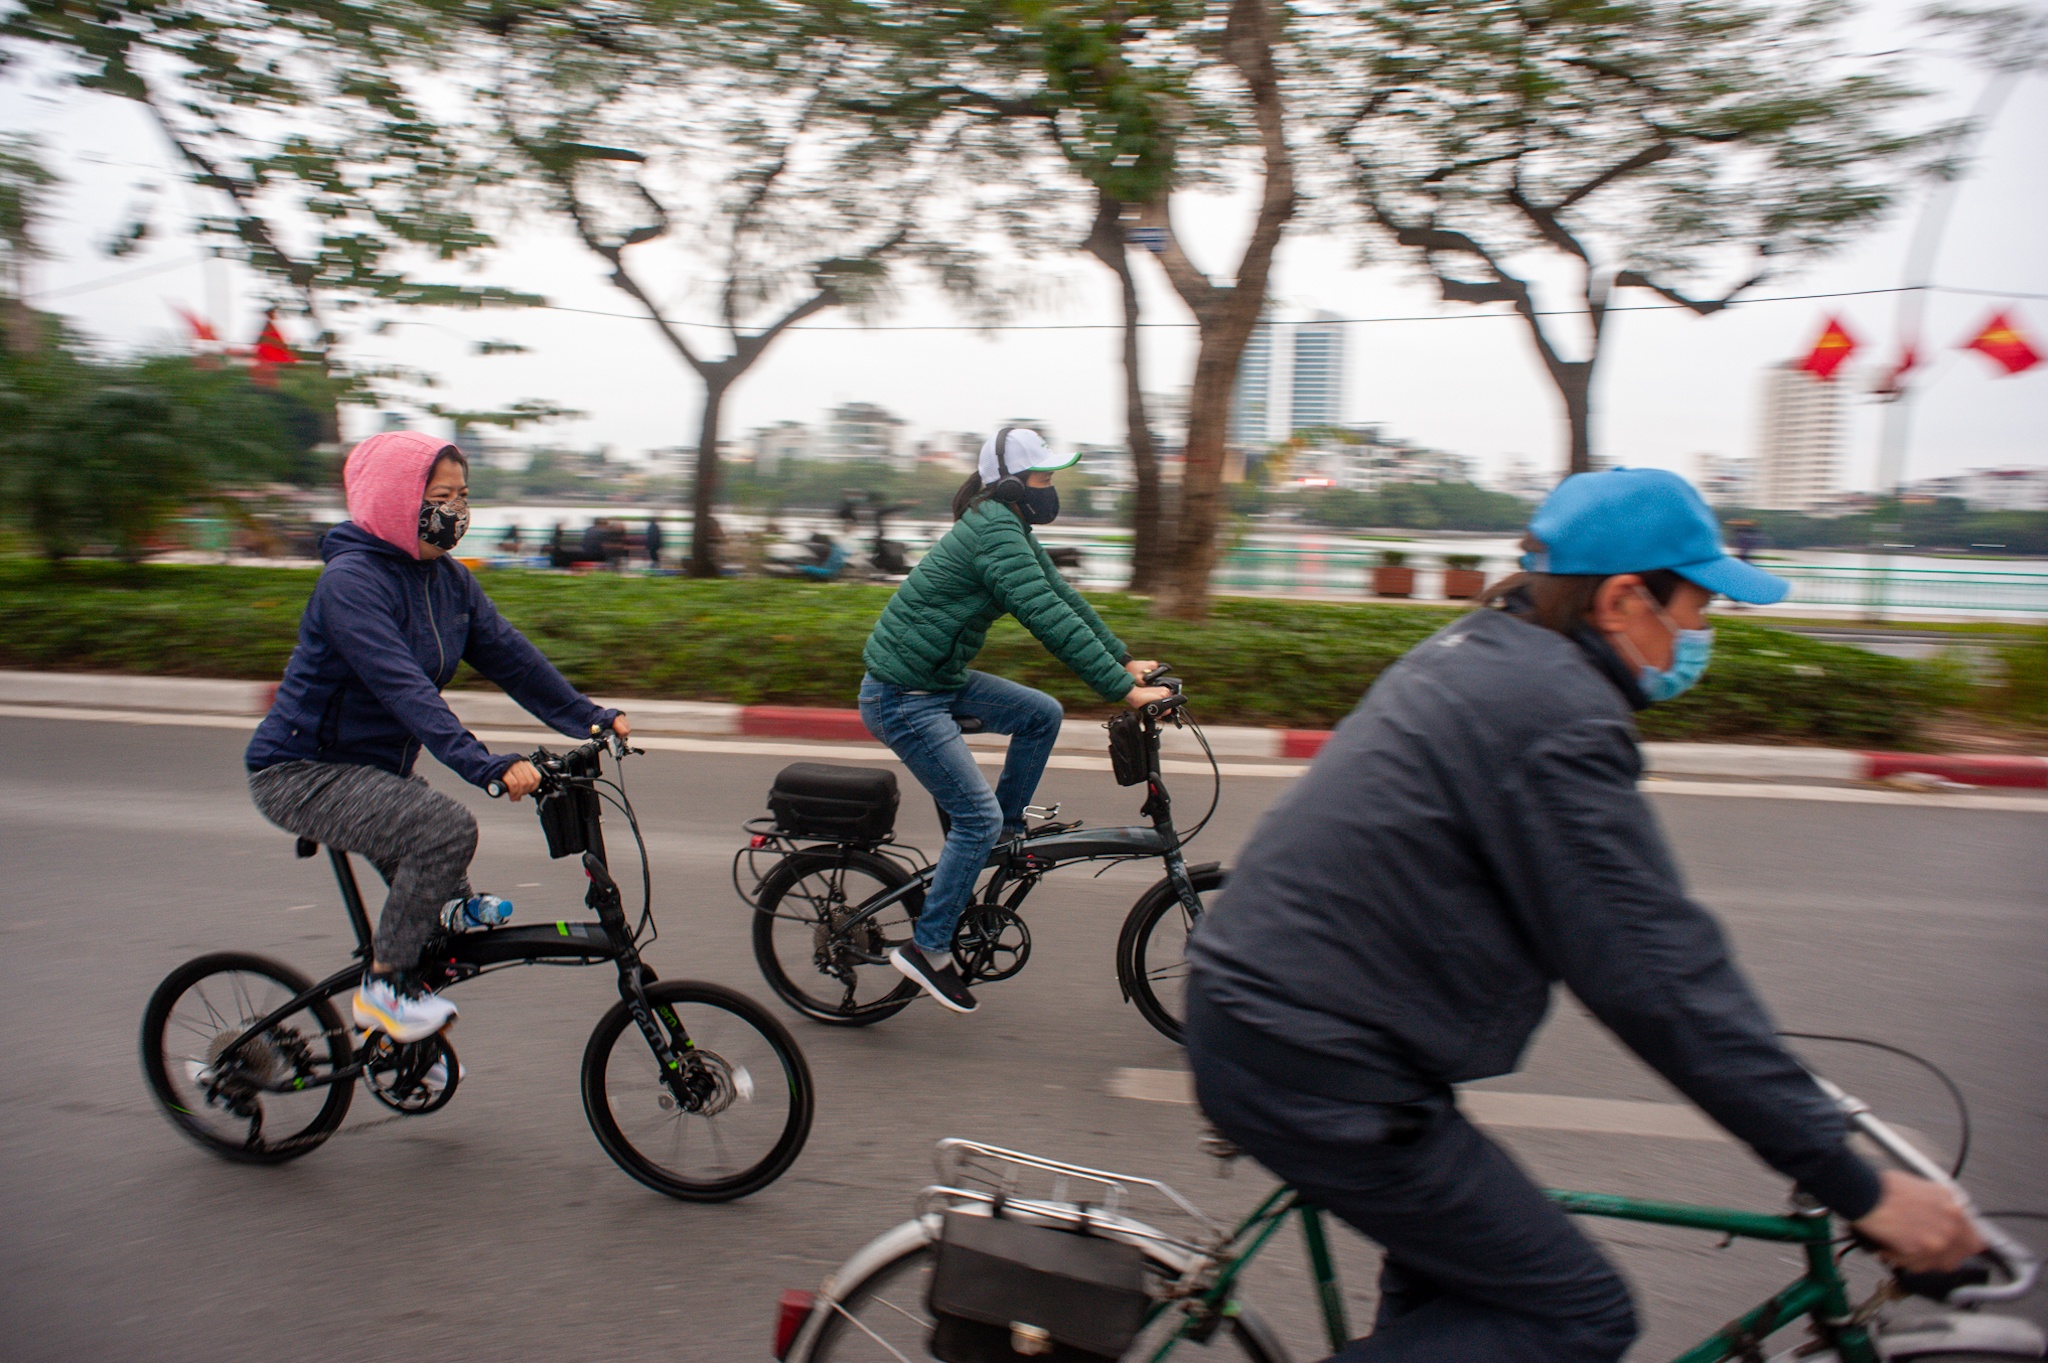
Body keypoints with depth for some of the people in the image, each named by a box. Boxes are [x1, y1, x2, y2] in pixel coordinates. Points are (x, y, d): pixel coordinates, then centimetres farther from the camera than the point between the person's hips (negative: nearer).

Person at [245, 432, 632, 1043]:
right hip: (302, 772, -9)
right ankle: (383, 987, -11)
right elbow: (401, 687, -34)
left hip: (375, 767, 9)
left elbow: (507, 652, 0)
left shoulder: (448, 579, 3)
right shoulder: (350, 580, -23)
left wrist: (590, 717, -10)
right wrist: (485, 764, -44)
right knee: (446, 828, -29)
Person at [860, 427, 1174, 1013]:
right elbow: (1051, 620, -28)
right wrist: (1123, 690, -27)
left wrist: (1125, 660, 13)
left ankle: (1006, 833, 21)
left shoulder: (1012, 530, 10)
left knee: (1042, 714, 7)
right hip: (902, 696, -10)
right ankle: (927, 949, 4)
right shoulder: (995, 533, -22)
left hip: (941, 679, 10)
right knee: (976, 816, -8)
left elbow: (1063, 597, 15)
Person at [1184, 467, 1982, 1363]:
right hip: (1317, 1072, -10)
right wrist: (1859, 1188, -12)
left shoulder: (1479, 652, 12)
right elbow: (1657, 976, -20)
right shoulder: (1558, 715, -19)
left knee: (1451, 1265, 27)